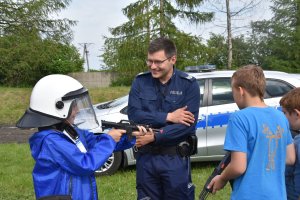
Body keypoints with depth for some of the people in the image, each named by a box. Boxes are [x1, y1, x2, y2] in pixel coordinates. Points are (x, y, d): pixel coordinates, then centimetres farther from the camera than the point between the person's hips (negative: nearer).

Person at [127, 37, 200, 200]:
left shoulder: (188, 84, -6)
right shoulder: (140, 82, 1)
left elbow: (188, 124, -15)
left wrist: (153, 137, -19)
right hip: (146, 157, 3)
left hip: (176, 159, -2)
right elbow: (133, 114, -11)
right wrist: (168, 117, -18)